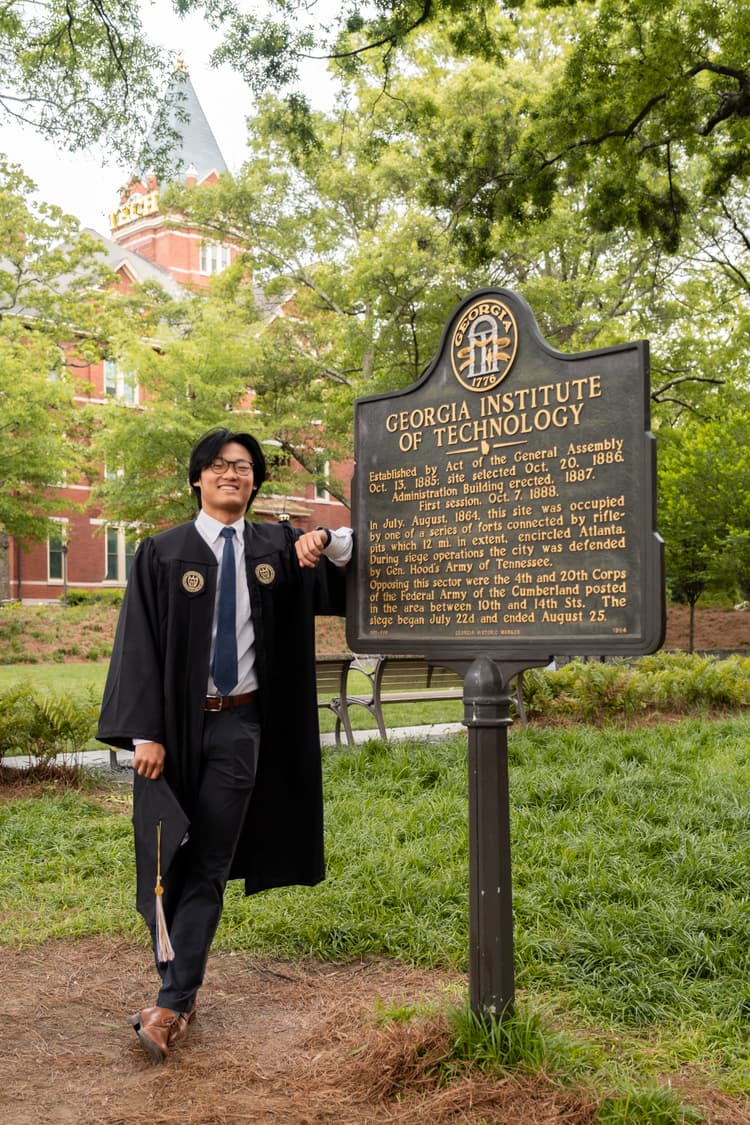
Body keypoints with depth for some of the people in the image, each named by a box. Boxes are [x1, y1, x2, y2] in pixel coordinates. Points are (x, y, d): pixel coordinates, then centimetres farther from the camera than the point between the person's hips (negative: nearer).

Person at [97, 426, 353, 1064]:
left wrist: (328, 542, -14)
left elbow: (347, 586, 7)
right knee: (165, 861, 8)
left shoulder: (276, 548, 5)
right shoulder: (162, 553, -1)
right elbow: (141, 646, -5)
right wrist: (144, 733, -12)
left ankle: (172, 1005, 9)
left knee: (208, 870, 2)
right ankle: (179, 992, 25)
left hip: (239, 728, 1)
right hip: (175, 725, -1)